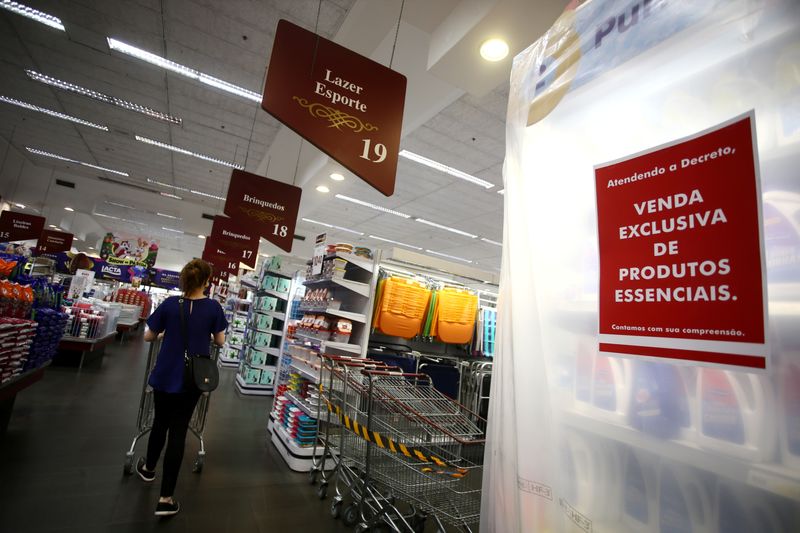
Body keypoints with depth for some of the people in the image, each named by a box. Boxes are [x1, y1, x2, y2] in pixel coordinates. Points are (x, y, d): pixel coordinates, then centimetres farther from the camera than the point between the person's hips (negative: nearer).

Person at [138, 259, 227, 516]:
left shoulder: (170, 304, -9)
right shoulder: (213, 307, -11)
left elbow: (148, 336, 3)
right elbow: (220, 341, -1)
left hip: (164, 375, 2)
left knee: (160, 422, 24)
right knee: (178, 430, 6)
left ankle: (148, 467, 49)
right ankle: (165, 499, 12)